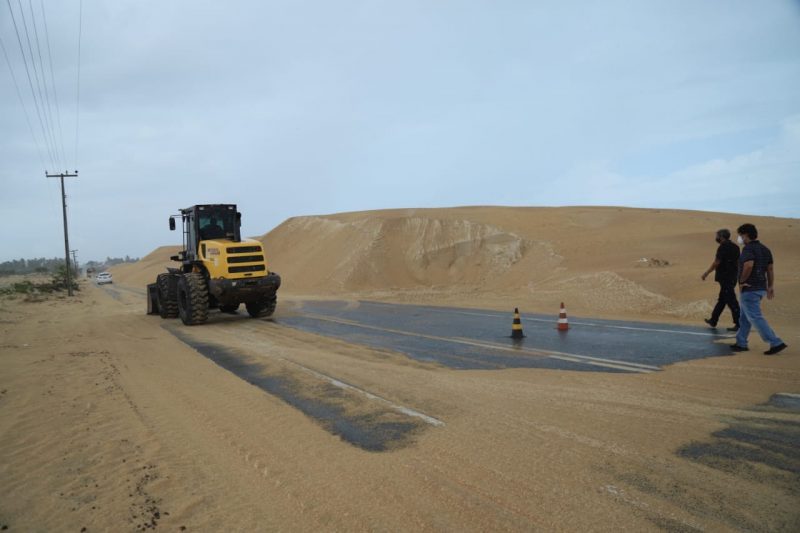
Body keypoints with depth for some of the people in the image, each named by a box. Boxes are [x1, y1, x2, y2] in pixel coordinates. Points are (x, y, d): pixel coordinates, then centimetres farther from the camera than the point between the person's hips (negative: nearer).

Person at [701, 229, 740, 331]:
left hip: (725, 278, -9)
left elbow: (716, 262, -17)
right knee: (721, 300, 17)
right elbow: (738, 262, 15)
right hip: (732, 278, 9)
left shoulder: (723, 247, -15)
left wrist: (706, 273, -9)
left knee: (731, 301, -6)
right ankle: (713, 320, 27)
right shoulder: (735, 247, 11)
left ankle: (739, 324, -4)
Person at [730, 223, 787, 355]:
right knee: (744, 317, 16)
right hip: (761, 288, 10)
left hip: (749, 289, -10)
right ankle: (741, 343, 22)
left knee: (756, 318, -5)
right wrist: (771, 286, 14)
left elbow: (749, 265, -32)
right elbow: (770, 269, 13)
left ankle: (776, 343, -7)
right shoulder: (765, 249, 13)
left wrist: (742, 281, -20)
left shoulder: (748, 249, -15)